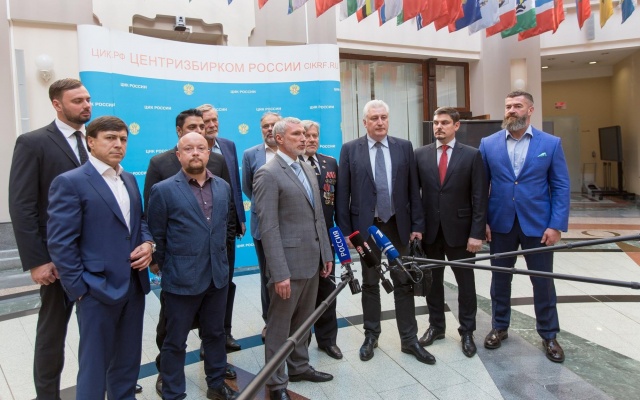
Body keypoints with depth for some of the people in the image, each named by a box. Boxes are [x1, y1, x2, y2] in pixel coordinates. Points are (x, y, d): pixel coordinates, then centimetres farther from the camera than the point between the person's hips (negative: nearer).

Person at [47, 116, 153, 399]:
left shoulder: (129, 180, 11)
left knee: (128, 360, 20)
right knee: (95, 364, 9)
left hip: (134, 285, 7)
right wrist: (79, 289, -14)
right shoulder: (70, 182, -11)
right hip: (98, 288, -6)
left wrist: (148, 243, -1)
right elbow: (60, 243, -13)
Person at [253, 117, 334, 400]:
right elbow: (268, 228, -18)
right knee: (280, 324, 8)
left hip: (313, 260, 8)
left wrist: (326, 253, 13)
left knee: (303, 320, 20)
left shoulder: (308, 170, 13)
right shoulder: (268, 174, -13)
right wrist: (279, 273, -21)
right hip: (289, 263, -7)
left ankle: (299, 367, 38)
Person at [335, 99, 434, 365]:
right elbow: (342, 193, -4)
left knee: (403, 283, 10)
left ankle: (409, 340, 23)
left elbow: (413, 189, 3)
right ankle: (371, 336, 29)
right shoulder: (350, 150, -3)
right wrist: (346, 230, -7)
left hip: (398, 225, 2)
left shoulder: (404, 147, 3)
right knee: (370, 283, 13)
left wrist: (417, 224, -1)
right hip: (366, 226, -1)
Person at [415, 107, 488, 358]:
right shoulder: (420, 155, 3)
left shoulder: (472, 155, -3)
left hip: (460, 230, -2)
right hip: (429, 230, 2)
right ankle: (436, 326, 31)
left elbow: (479, 198, -6)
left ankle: (467, 332, 27)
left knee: (465, 283, 10)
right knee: (432, 281, 14)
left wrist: (477, 233, -11)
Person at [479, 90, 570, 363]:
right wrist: (482, 221, -5)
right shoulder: (488, 144, 1)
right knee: (500, 278, 13)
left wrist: (557, 225, -9)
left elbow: (561, 187, -2)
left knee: (543, 281, 9)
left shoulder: (551, 143, -1)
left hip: (537, 225, -1)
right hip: (500, 224, 1)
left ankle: (549, 335, 28)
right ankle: (499, 327, 31)